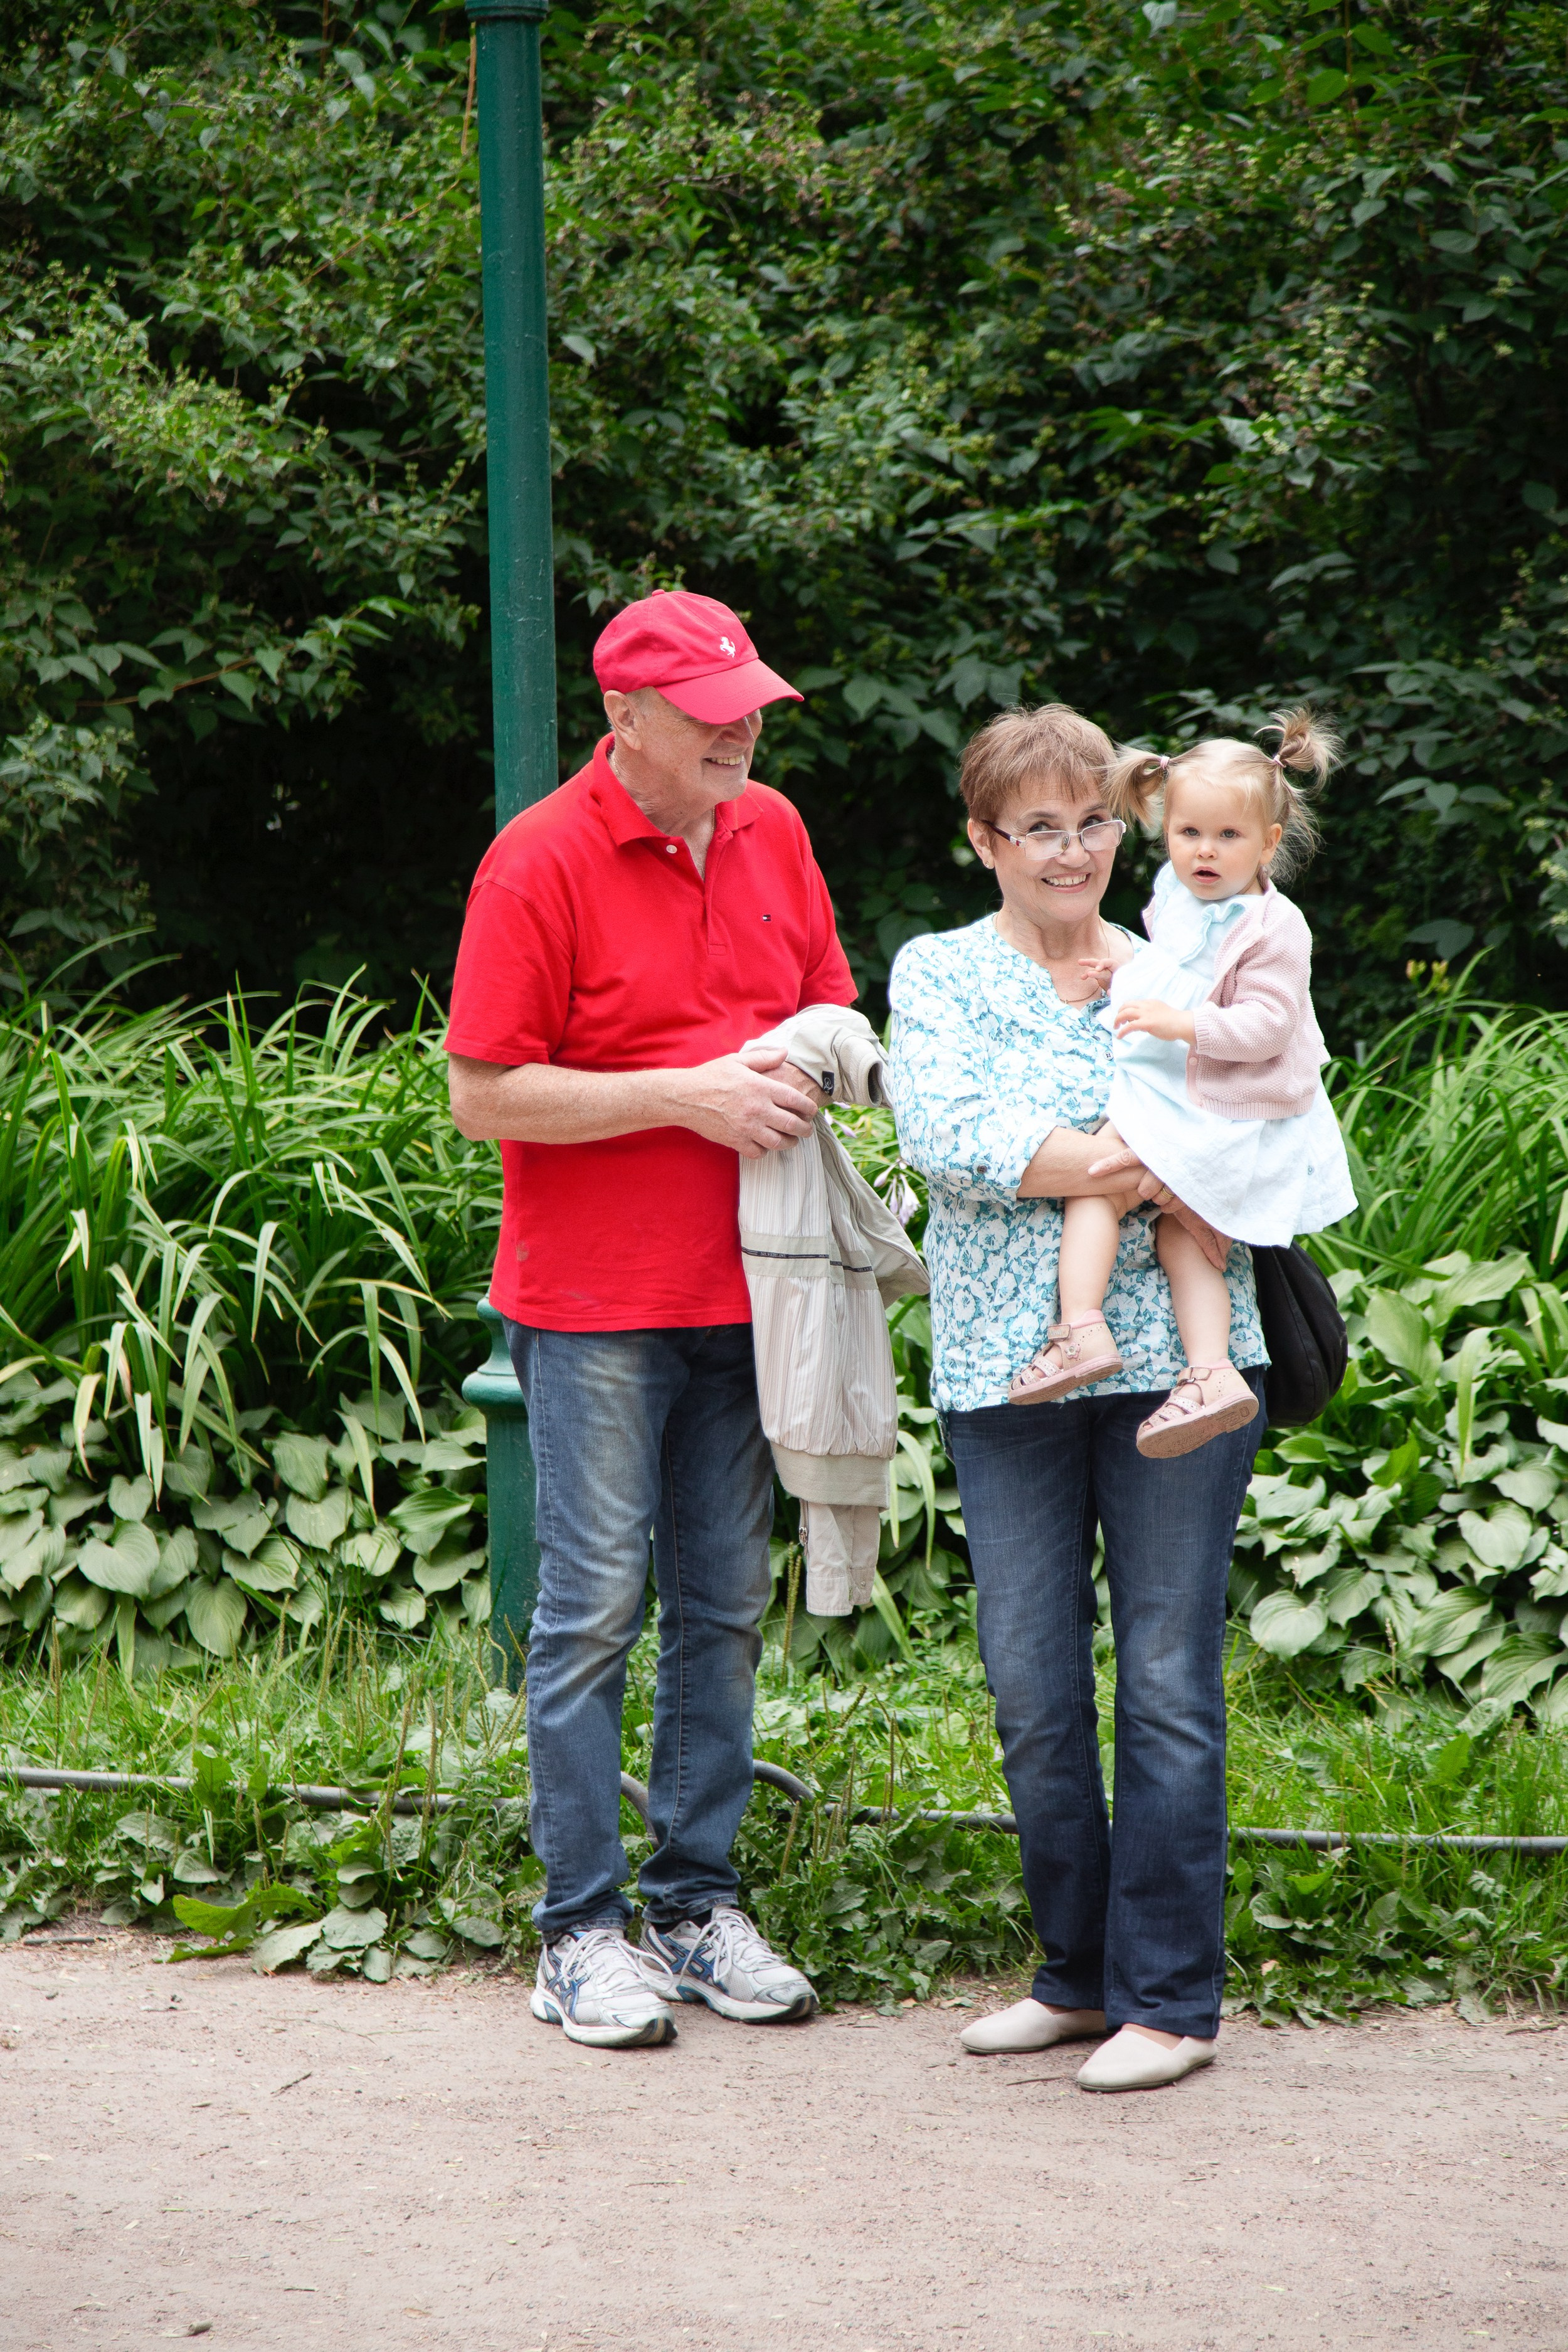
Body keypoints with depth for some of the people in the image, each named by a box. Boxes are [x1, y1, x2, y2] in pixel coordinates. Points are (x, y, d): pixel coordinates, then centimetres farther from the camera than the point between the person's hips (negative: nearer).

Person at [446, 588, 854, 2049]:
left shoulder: (771, 832, 8)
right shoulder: (541, 864, -11)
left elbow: (829, 1002, 22)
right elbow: (486, 1096, -13)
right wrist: (689, 1094, -18)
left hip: (739, 1293, 6)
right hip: (593, 1303, -6)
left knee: (724, 1608, 9)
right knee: (595, 1609, -3)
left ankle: (698, 1904, 18)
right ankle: (582, 1930, 3)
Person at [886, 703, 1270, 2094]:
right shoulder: (940, 974, 8)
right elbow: (944, 1132, -10)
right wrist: (1142, 1168, -14)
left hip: (1178, 1359, 0)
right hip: (1008, 1363, 0)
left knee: (1169, 1679, -2)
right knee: (1032, 1690, 2)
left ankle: (1172, 1995, 5)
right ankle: (1078, 1976, 18)